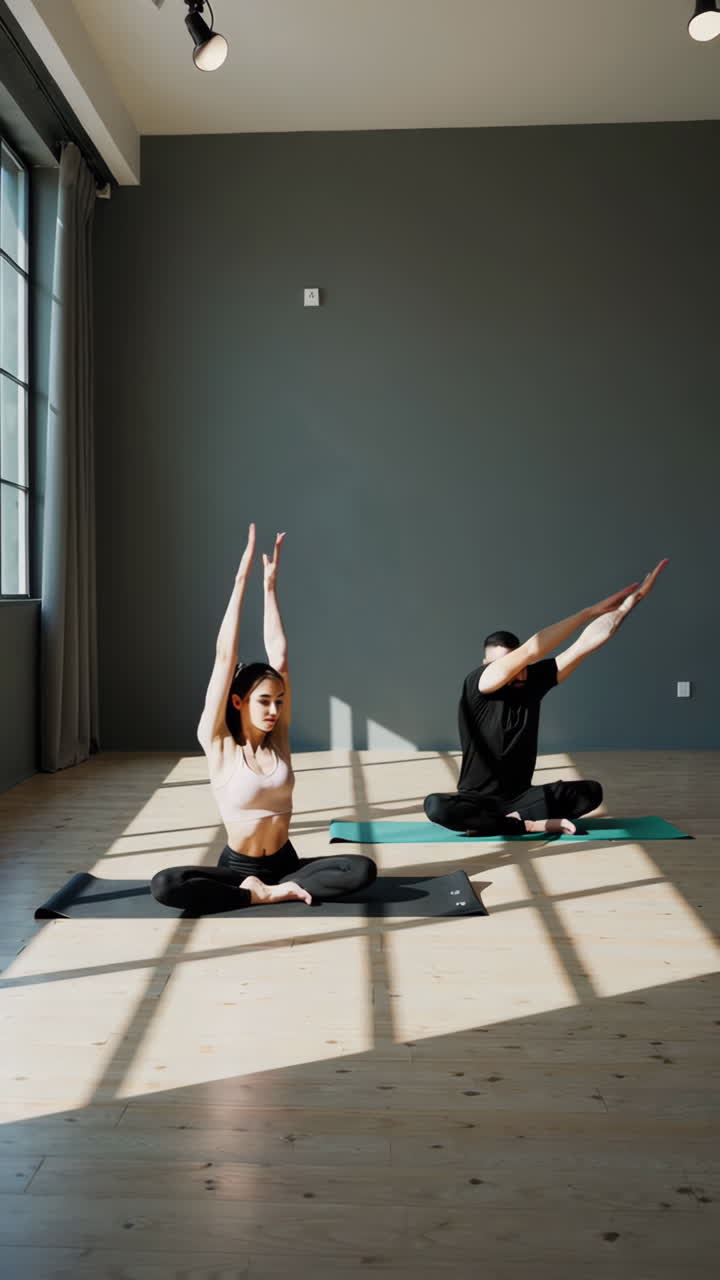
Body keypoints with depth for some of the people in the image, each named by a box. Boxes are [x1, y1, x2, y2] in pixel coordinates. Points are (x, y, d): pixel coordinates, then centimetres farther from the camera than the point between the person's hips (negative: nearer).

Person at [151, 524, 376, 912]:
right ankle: (265, 894, -19)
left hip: (285, 861, 3)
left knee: (363, 869, -22)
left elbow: (279, 657, -4)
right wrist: (241, 580, -18)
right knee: (164, 885, -30)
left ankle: (268, 892, -14)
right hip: (237, 866, -3)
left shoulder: (278, 738, -1)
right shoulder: (218, 744, -10)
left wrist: (270, 585, -3)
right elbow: (225, 658, -17)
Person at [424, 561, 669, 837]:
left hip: (520, 797, 5)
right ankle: (532, 824, -26)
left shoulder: (533, 680, -4)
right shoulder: (477, 686, -18)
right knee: (436, 806, -36)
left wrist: (631, 600, -18)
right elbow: (530, 650, -29)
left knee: (591, 791, -16)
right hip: (478, 800, -4)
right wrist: (592, 611, -27)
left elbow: (586, 643, -10)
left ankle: (501, 821, -20)